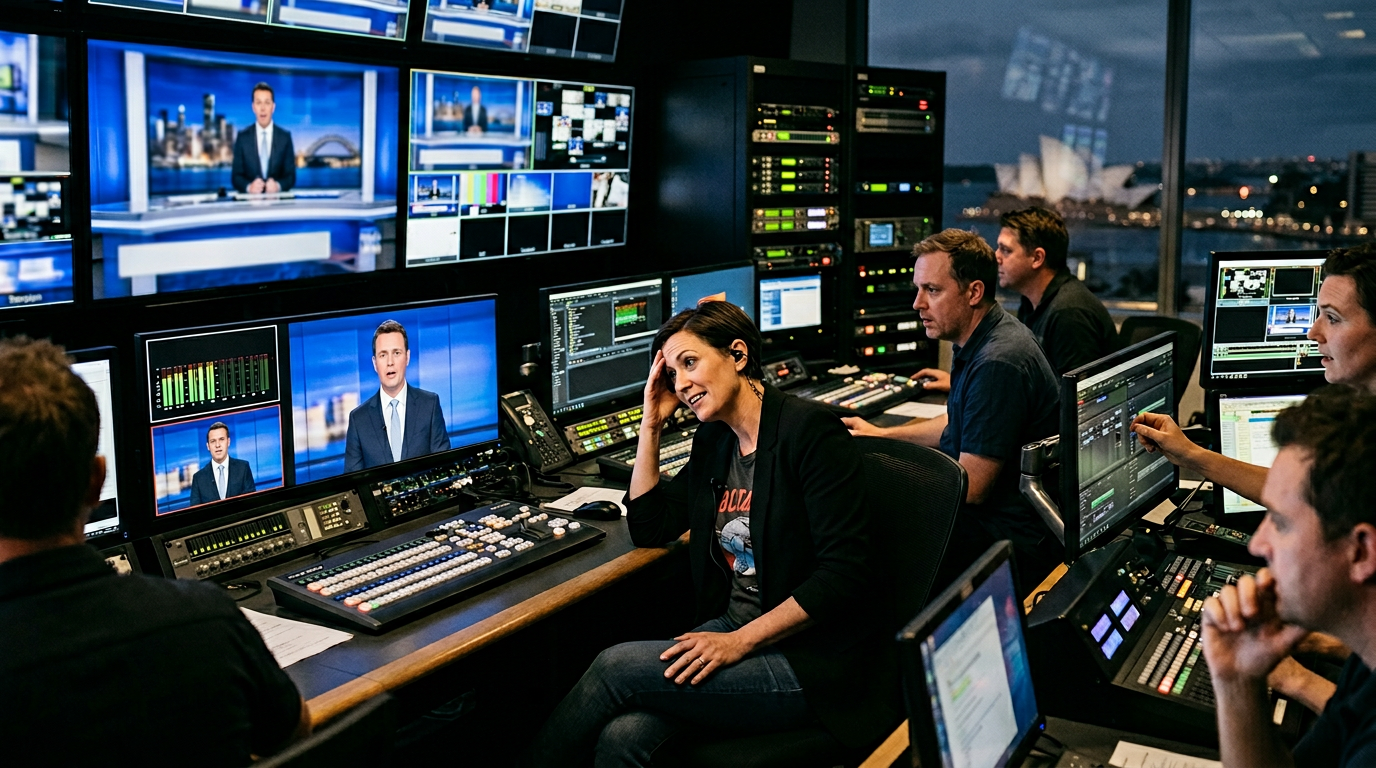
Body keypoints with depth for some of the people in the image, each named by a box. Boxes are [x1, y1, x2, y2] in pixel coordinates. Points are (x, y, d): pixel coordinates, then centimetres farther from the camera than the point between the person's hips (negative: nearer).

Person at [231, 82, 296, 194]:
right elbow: (236, 176, 4)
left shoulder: (285, 136, 6)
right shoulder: (242, 137, 6)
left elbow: (291, 176, 4)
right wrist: (249, 187, -16)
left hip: (278, 197, 0)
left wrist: (278, 185, -17)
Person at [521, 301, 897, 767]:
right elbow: (648, 528, 16)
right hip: (732, 628, 6)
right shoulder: (714, 442, 12)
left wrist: (740, 642, -19)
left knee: (617, 666, -18)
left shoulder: (810, 431, -12)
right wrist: (652, 424, 8)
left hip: (810, 660, -6)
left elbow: (845, 573, -17)